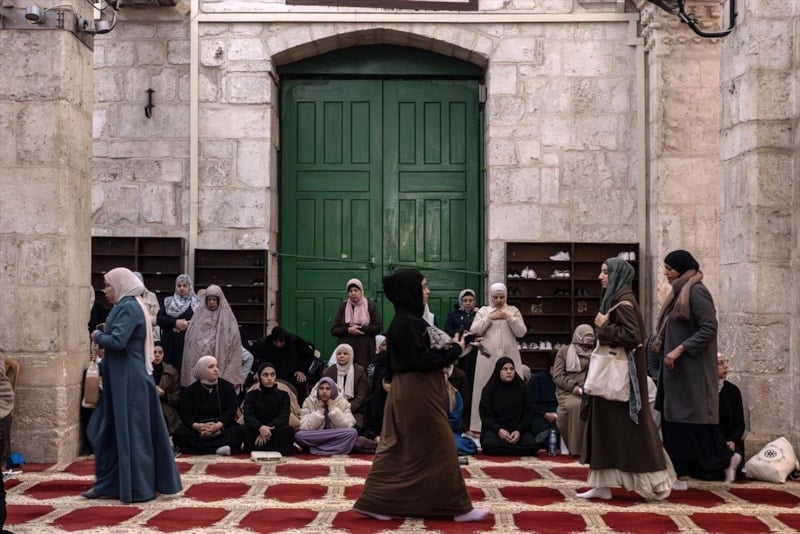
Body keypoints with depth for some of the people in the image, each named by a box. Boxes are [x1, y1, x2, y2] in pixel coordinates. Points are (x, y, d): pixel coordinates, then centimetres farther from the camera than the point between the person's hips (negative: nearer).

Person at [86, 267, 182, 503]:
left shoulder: (128, 308, -15)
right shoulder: (128, 306, 15)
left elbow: (117, 341, -26)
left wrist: (97, 336, -7)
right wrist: (102, 366, 12)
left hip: (129, 380, -10)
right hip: (122, 379, 10)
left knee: (130, 431, -4)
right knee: (110, 431, 13)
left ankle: (137, 488, 3)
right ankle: (109, 484, 21)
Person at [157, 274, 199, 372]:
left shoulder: (196, 303, 9)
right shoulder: (168, 302, 15)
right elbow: (159, 319, 4)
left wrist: (187, 324, -11)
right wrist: (175, 322, -10)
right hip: (169, 343, 2)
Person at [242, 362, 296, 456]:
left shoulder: (283, 395, 9)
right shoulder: (251, 395, 7)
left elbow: (284, 418, -8)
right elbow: (248, 417, -12)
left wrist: (268, 429, -28)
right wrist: (260, 428, -35)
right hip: (256, 434, 0)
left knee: (288, 429, -30)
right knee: (246, 429, -32)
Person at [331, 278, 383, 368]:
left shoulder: (370, 306, 7)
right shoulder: (343, 307, 11)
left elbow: (378, 327, -1)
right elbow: (333, 330, 7)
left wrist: (360, 329, -8)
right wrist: (348, 330, -9)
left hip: (366, 350, -1)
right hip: (346, 349, 1)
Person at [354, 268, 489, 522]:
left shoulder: (407, 320, 12)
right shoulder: (407, 323, -19)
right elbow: (422, 360, -22)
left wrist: (447, 349, 4)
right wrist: (454, 349, -12)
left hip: (410, 391, 10)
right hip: (417, 394, -10)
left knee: (398, 449, 12)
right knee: (437, 449, -2)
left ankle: (375, 502, 16)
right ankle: (458, 507, 7)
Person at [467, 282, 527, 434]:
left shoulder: (513, 310, 10)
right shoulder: (483, 310, 9)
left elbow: (521, 332, 2)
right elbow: (474, 331, -1)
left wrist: (509, 318, -9)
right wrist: (489, 318, -8)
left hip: (509, 357, 1)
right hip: (487, 357, -1)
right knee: (485, 389, -1)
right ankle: (480, 425, 4)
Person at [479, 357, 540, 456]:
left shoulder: (522, 388, 7)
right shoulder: (489, 389, 3)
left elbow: (528, 413, 5)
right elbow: (485, 414, -2)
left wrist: (519, 431, -14)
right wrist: (498, 430, -19)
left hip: (518, 429, 2)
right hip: (495, 429, -1)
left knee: (532, 446, -29)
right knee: (489, 445, -35)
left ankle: (502, 450, -8)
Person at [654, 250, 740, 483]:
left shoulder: (696, 292, -13)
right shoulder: (679, 292, 15)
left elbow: (709, 328, -19)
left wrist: (679, 349, -21)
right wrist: (663, 342, 7)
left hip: (692, 368, -9)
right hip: (677, 368, 9)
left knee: (693, 417, -5)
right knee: (673, 420, 7)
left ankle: (725, 458, 10)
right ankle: (676, 471, 9)